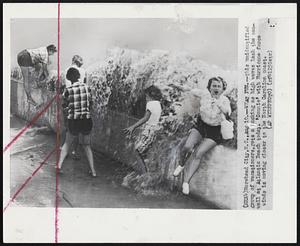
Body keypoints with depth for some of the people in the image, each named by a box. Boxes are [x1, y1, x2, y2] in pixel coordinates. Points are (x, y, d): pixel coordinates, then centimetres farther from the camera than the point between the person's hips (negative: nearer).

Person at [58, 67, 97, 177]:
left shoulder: (68, 90, -10)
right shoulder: (86, 87, -2)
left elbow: (64, 105, 2)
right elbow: (90, 103, 7)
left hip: (74, 121, -2)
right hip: (87, 120, 2)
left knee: (67, 143, 20)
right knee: (87, 145, 17)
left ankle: (59, 166, 16)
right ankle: (93, 171, 14)